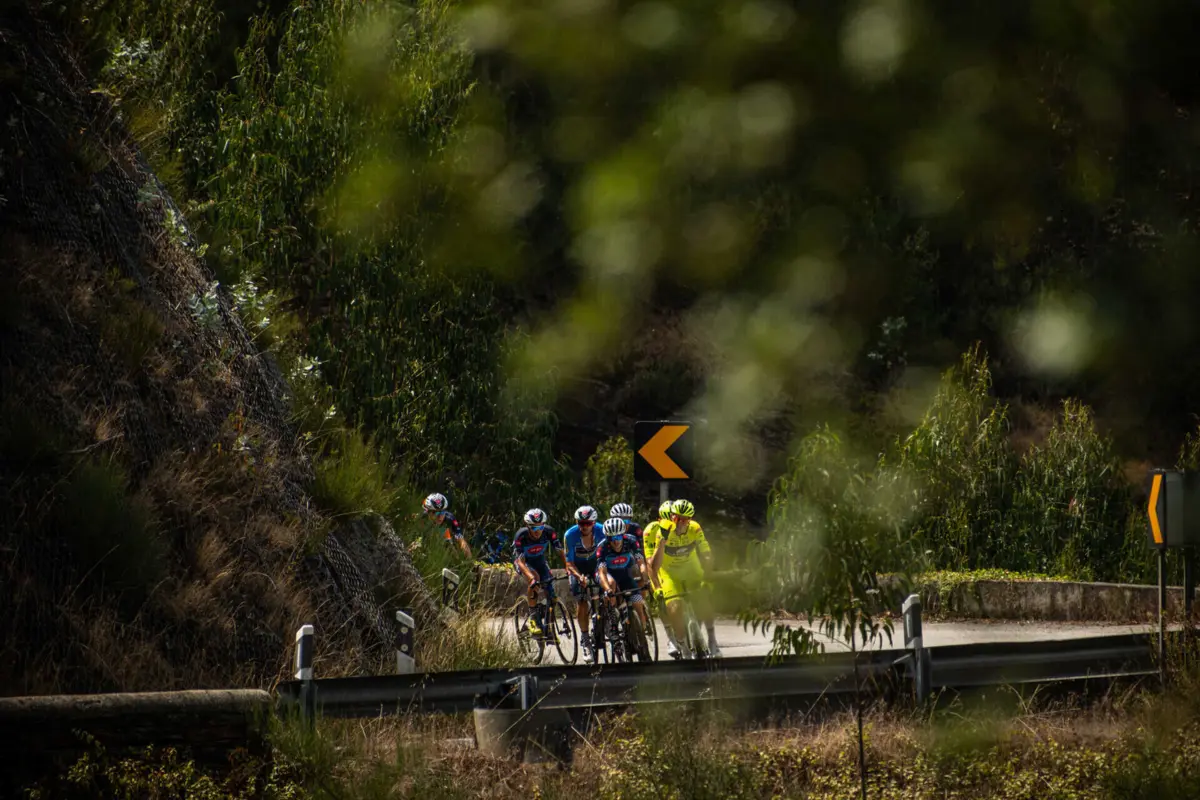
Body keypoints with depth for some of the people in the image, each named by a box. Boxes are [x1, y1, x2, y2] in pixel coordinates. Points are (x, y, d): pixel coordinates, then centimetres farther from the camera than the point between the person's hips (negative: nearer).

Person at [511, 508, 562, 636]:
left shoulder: (549, 532, -27)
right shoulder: (521, 536, -34)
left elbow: (560, 551, -25)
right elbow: (520, 561, -38)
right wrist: (532, 577, -53)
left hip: (540, 560, 3)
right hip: (525, 562, -3)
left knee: (550, 591, -11)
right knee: (535, 579, -34)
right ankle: (533, 617, -24)